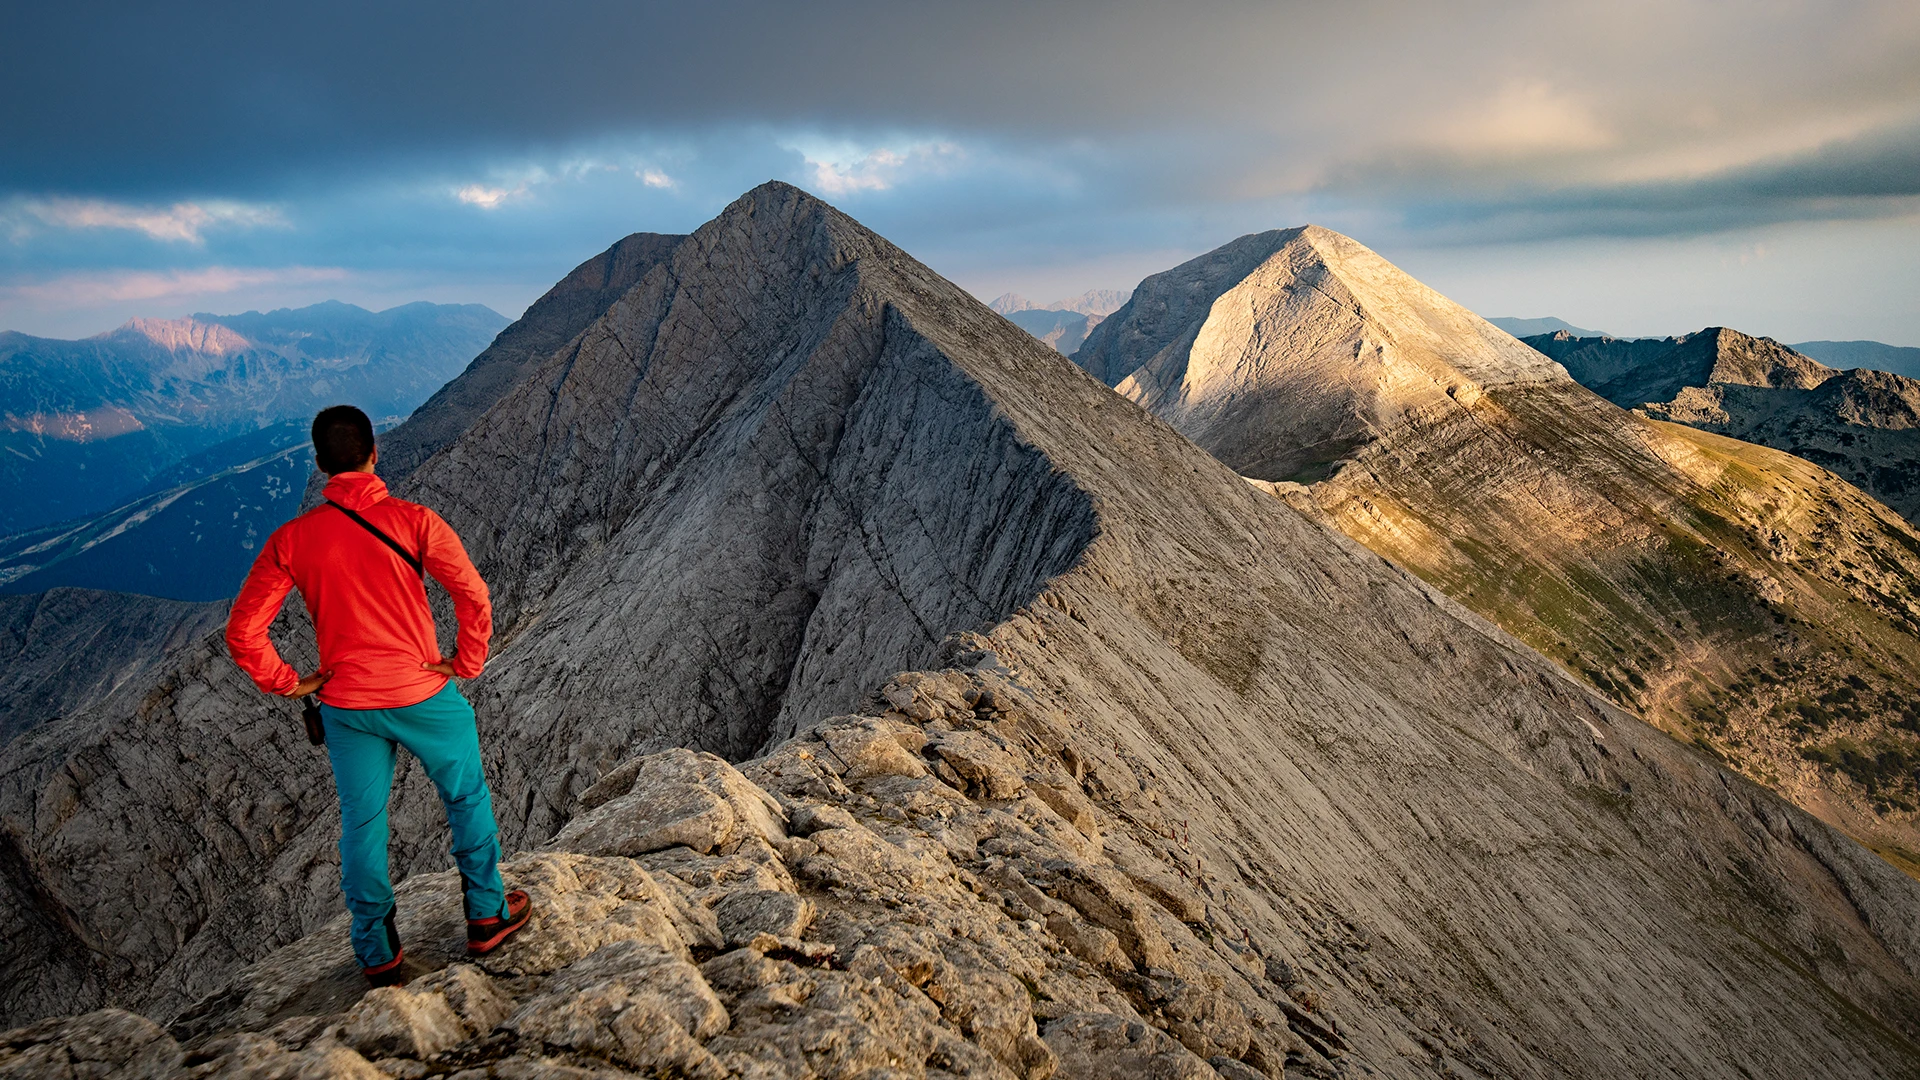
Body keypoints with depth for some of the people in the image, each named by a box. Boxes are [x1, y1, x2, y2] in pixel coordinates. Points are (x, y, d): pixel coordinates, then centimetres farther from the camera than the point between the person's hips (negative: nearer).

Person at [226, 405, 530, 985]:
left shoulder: (291, 539, -6)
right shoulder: (414, 520, -14)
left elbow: (242, 631, -7)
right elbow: (473, 595, -20)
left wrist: (286, 682, 6)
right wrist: (467, 662, -7)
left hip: (347, 707, 2)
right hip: (424, 696, -2)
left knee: (361, 823, 18)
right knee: (467, 797, 19)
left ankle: (378, 953, 30)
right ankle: (487, 915, 30)